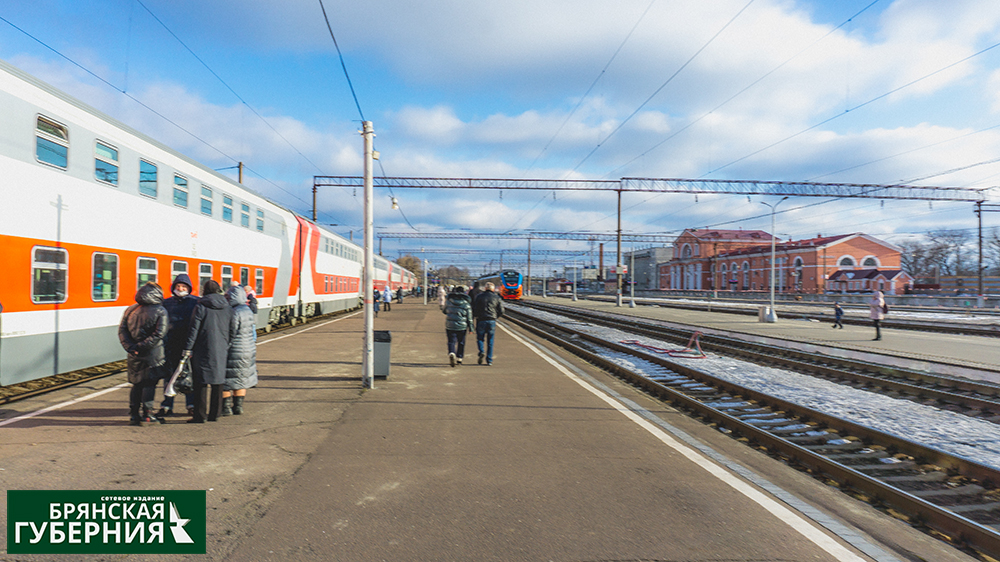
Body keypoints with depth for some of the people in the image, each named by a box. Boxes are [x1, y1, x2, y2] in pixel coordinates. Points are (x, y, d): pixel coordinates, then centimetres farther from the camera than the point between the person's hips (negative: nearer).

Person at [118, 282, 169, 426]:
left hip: (135, 355, 5)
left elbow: (121, 330, 3)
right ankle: (146, 415, 2)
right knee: (150, 384, 3)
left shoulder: (130, 310, 9)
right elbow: (159, 334, -17)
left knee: (137, 384, 16)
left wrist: (130, 347, -4)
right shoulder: (160, 311, -7)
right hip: (153, 355, -5)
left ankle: (134, 414, 18)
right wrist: (142, 346, -13)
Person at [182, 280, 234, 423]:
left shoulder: (201, 307, -7)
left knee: (201, 382, 2)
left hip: (203, 350, -4)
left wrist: (188, 348, -3)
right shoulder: (228, 308, 6)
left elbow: (194, 329, -8)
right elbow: (231, 332, 9)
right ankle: (214, 414, 16)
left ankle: (200, 415, 3)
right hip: (221, 351, 4)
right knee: (218, 380, 11)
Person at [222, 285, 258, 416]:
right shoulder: (248, 310, 8)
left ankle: (226, 407, 8)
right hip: (249, 351, 8)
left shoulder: (234, 313, -18)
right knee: (241, 381, 16)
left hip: (235, 352, -8)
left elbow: (230, 335, -18)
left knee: (225, 381, 4)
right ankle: (238, 406, 20)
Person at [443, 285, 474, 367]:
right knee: (461, 342, 15)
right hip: (462, 326, 0)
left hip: (450, 325, 0)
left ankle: (451, 353, -25)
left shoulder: (448, 300, 0)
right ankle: (459, 358, 20)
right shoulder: (466, 302, -3)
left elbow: (444, 311, 12)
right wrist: (470, 328, 2)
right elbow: (469, 316, -3)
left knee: (451, 341, 2)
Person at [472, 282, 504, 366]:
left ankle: (481, 352, -13)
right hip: (492, 321, 1)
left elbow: (474, 309, -1)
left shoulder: (479, 296, 3)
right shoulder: (497, 298, 5)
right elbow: (501, 311, 3)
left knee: (480, 338, 13)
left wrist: (476, 316, 17)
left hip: (481, 320, -1)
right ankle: (489, 360, 5)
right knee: (490, 341, 7)